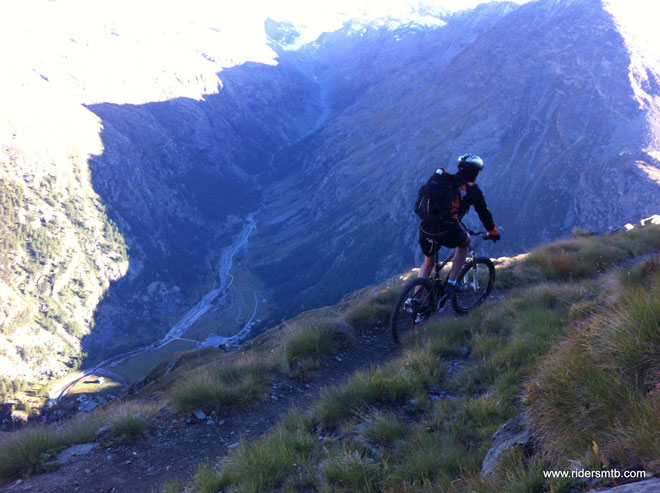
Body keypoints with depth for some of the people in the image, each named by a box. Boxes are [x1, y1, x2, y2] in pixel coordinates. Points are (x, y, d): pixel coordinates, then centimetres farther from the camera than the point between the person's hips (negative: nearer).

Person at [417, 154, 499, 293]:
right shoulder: (473, 190, 7)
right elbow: (484, 214, 17)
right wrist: (493, 233, 35)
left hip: (425, 228, 4)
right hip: (447, 232, -4)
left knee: (428, 262, 28)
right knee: (465, 242, 29)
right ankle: (451, 283, 22)